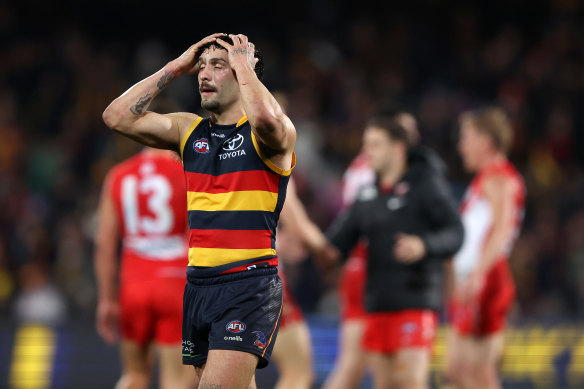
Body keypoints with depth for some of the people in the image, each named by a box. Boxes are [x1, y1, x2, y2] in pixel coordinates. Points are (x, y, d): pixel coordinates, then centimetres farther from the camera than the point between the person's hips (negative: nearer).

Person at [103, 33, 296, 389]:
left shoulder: (274, 134, -4)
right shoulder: (189, 129, 13)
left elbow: (265, 118, -30)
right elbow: (118, 116, 3)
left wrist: (243, 65, -13)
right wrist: (176, 68, 4)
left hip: (250, 284, -7)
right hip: (198, 284, 7)